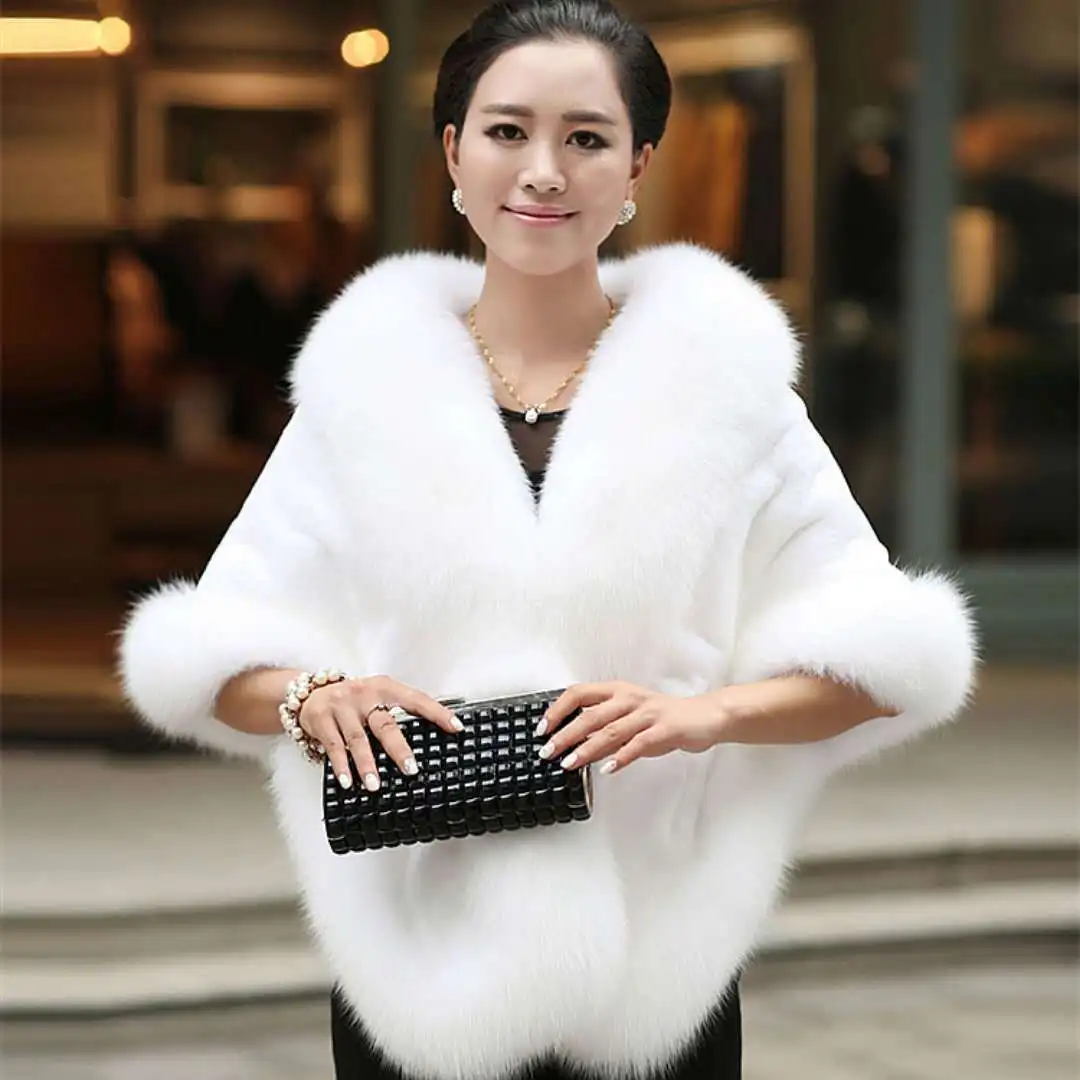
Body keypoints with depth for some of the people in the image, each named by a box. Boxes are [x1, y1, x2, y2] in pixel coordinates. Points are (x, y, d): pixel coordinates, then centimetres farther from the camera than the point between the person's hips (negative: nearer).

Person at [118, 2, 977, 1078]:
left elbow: (887, 663, -1)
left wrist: (706, 713, -18)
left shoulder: (723, 384, 0)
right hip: (417, 975, 1)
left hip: (658, 980, -1)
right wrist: (314, 697, -17)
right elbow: (204, 663, 4)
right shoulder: (366, 392, 3)